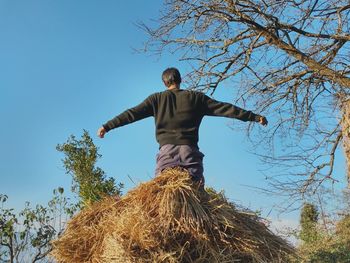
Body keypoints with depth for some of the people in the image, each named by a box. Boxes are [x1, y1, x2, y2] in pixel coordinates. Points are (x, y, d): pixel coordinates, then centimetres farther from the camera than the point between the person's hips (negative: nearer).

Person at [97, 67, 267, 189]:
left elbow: (132, 114, 11)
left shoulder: (157, 98, 15)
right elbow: (224, 108, 13)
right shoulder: (195, 97, 16)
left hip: (166, 149, 0)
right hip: (190, 149, 0)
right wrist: (255, 117, 15)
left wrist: (107, 126, 16)